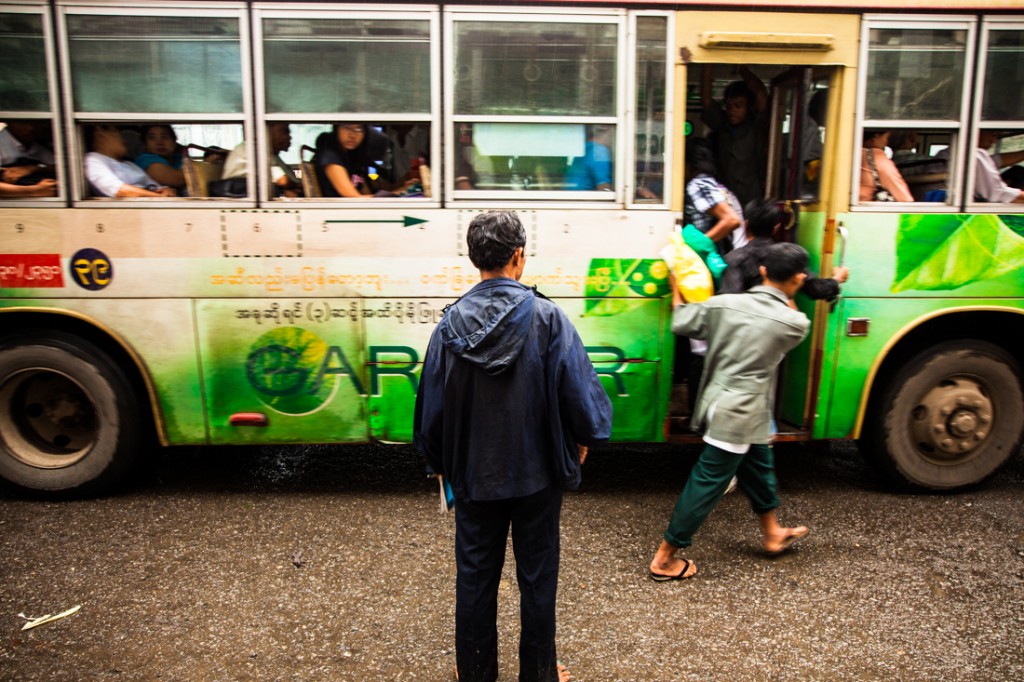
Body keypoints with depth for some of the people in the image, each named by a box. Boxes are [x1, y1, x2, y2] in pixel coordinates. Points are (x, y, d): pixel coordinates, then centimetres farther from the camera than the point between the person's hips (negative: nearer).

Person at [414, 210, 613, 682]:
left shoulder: (451, 323, -8)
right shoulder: (546, 317, -15)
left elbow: (432, 403, -1)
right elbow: (579, 390, -13)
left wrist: (438, 461, 15)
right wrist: (581, 441, 6)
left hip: (473, 472, 2)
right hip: (537, 471, -1)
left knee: (475, 575, 17)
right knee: (537, 575, 15)